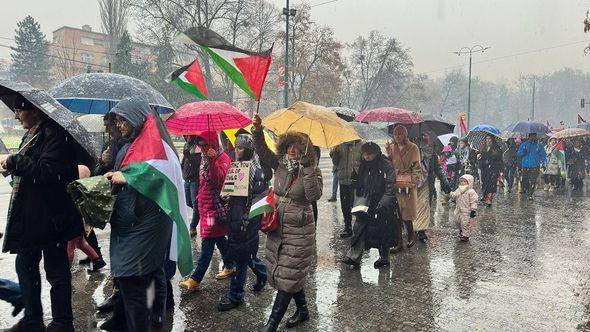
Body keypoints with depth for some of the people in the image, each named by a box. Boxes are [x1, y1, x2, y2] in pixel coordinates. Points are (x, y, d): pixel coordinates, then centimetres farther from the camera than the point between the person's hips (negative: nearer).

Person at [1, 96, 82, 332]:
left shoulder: (54, 134, -18)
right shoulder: (32, 134, 14)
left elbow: (48, 171, -28)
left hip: (51, 217, -10)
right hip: (29, 215, 11)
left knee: (56, 271, 2)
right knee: (24, 266, 20)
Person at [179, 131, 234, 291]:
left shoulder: (223, 158, -12)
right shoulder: (205, 157, 13)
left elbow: (219, 179, -26)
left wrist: (212, 162, -37)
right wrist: (200, 197, 21)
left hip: (215, 206, -9)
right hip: (205, 204, 9)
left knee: (207, 242, -6)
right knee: (219, 238, 18)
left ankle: (195, 279, -3)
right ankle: (229, 266, 32)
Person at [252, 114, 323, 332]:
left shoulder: (312, 171, -11)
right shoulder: (280, 164, 2)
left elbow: (314, 195, -26)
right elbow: (262, 151, -6)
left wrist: (307, 168, -31)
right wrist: (257, 130, -21)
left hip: (299, 232, -6)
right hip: (277, 228, 6)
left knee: (288, 278, 1)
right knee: (287, 276, 17)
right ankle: (303, 310, 38)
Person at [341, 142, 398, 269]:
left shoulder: (385, 165, -12)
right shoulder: (364, 165, 8)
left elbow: (390, 187, -15)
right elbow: (359, 185, 17)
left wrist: (382, 204, -23)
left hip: (382, 206, -5)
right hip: (366, 205, 6)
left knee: (383, 231, 5)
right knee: (359, 228, -2)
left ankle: (384, 258, 23)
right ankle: (353, 257, -2)